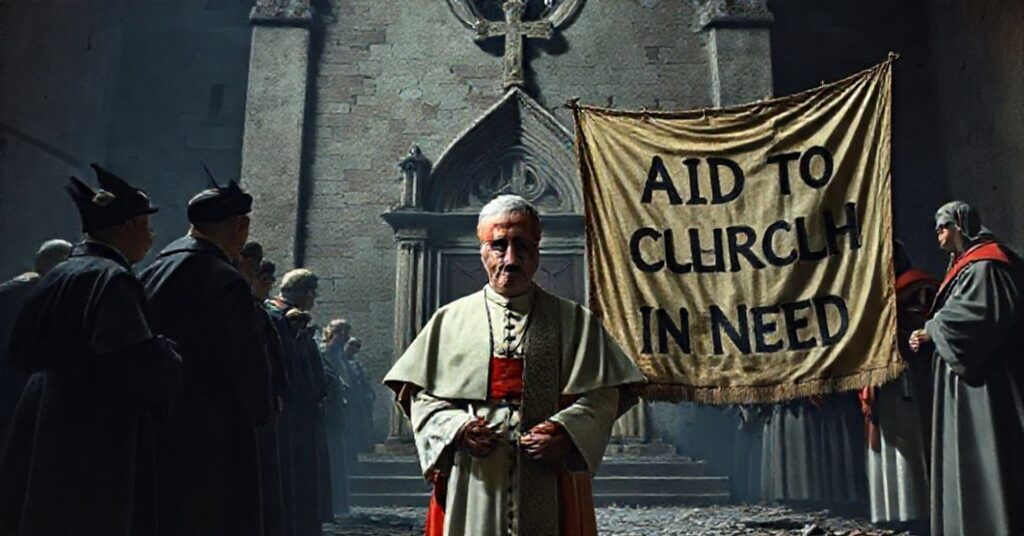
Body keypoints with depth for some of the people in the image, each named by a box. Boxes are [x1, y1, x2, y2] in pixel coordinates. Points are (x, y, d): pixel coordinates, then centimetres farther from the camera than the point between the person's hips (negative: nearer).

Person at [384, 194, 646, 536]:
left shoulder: (574, 321, 6)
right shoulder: (449, 320, 7)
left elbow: (603, 394, 1)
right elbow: (423, 395, 6)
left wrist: (566, 431, -15)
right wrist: (457, 428, -11)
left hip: (550, 486, 0)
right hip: (471, 486, 0)